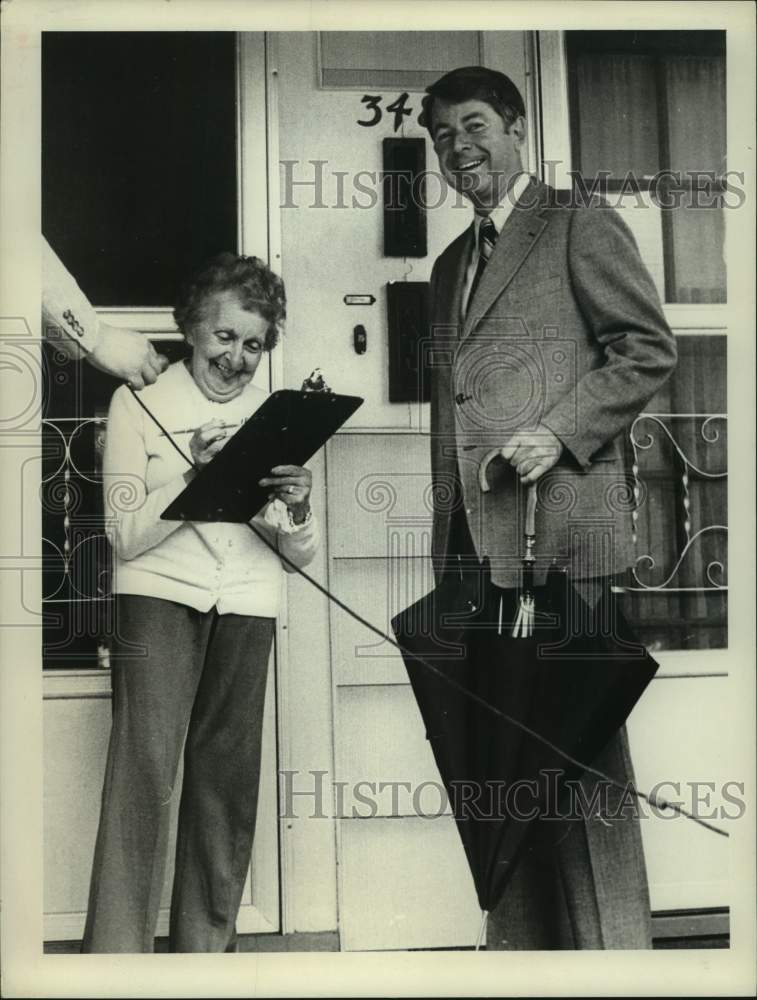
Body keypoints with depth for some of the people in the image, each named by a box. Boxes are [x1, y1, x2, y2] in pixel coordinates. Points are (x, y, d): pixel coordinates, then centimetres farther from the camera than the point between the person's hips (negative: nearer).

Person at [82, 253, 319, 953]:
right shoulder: (139, 403, 4)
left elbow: (303, 555, 11)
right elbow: (126, 537, -3)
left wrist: (297, 510, -12)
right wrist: (193, 475, -16)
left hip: (246, 604, 3)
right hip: (160, 594, -3)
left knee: (228, 779, 1)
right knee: (145, 770, -12)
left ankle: (207, 943, 13)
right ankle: (117, 949, -6)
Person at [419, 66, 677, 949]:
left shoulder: (578, 226, 3)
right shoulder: (451, 263, 25)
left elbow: (649, 348, -4)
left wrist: (559, 432, -15)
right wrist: (446, 532, 17)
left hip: (555, 522, -7)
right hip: (473, 542, 7)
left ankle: (609, 948, 6)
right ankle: (520, 944, 18)